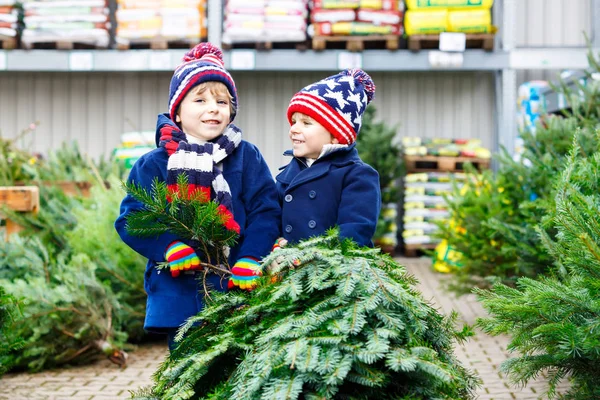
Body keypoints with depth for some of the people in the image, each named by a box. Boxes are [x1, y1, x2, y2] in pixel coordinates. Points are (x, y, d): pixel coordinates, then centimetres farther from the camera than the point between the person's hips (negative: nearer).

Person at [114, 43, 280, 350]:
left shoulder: (247, 158, 5)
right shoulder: (154, 165, 2)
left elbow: (266, 212, -1)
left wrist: (249, 261, -15)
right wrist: (171, 247, -19)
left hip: (237, 294, 1)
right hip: (179, 300, -1)